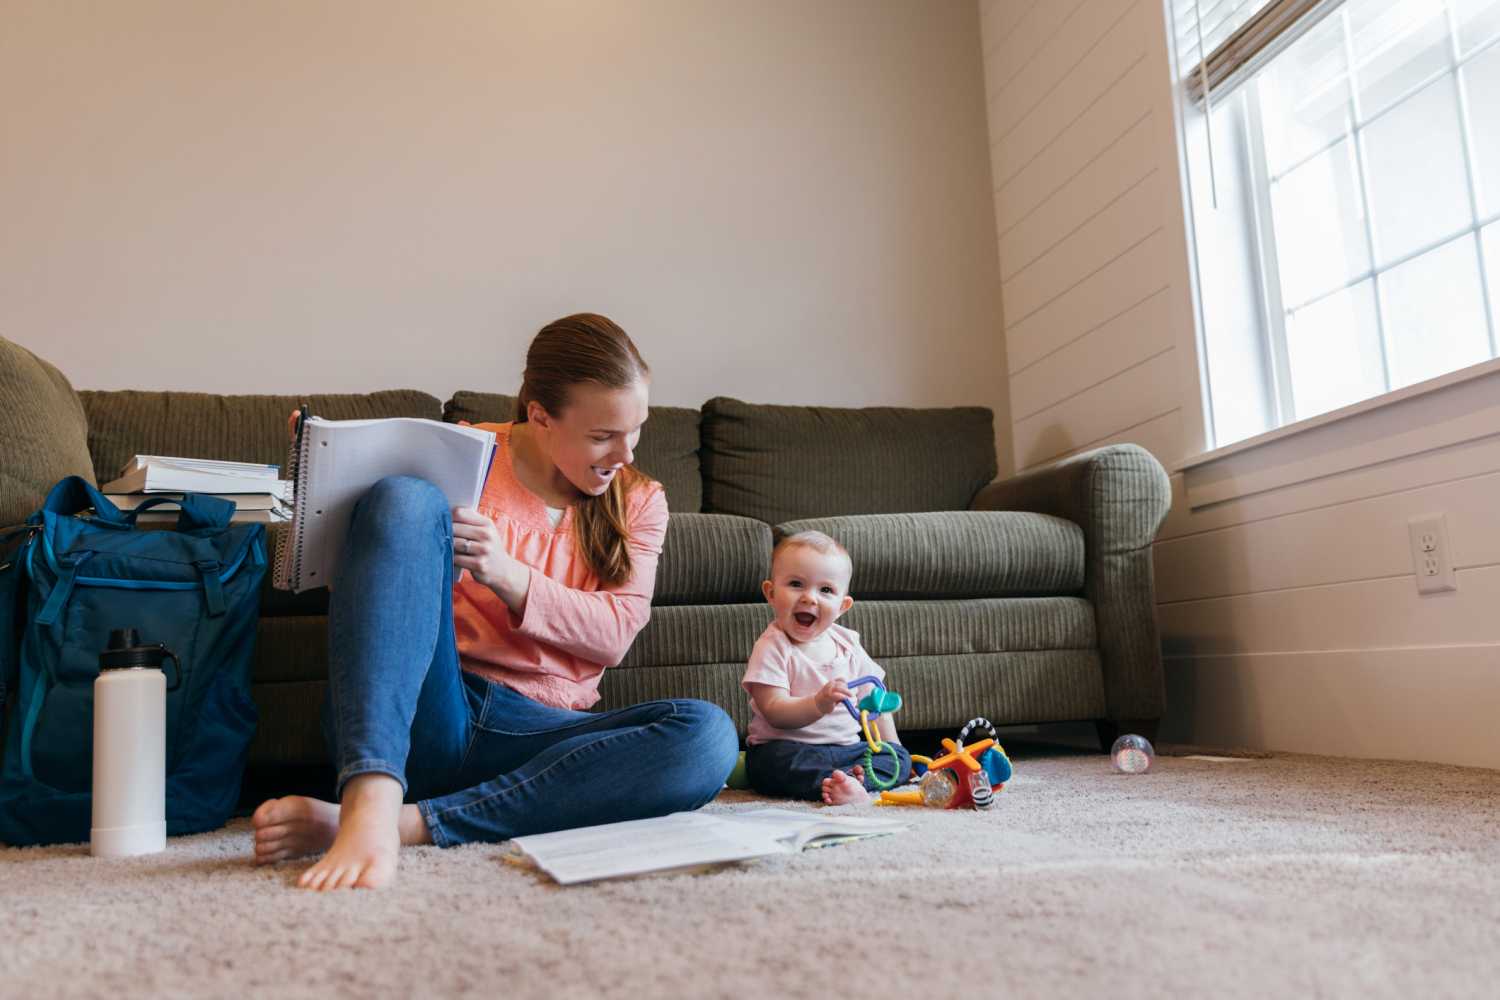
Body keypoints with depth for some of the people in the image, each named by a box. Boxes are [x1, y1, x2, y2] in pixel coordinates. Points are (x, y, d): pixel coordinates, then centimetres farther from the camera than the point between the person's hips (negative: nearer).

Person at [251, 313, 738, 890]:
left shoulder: (638, 502, 12)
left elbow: (613, 636, 1)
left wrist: (509, 576, -15)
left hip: (535, 730, 2)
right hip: (420, 716, -1)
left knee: (708, 736, -27)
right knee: (406, 499, -25)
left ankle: (411, 822, -32)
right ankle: (370, 805, -42)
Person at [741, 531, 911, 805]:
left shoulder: (847, 645, 7)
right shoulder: (772, 648, -12)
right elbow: (775, 713, -22)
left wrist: (891, 749, 6)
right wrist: (819, 704, -38)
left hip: (845, 747, 6)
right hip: (787, 747, -6)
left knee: (899, 759, -10)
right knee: (776, 761, -35)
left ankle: (845, 779, -32)